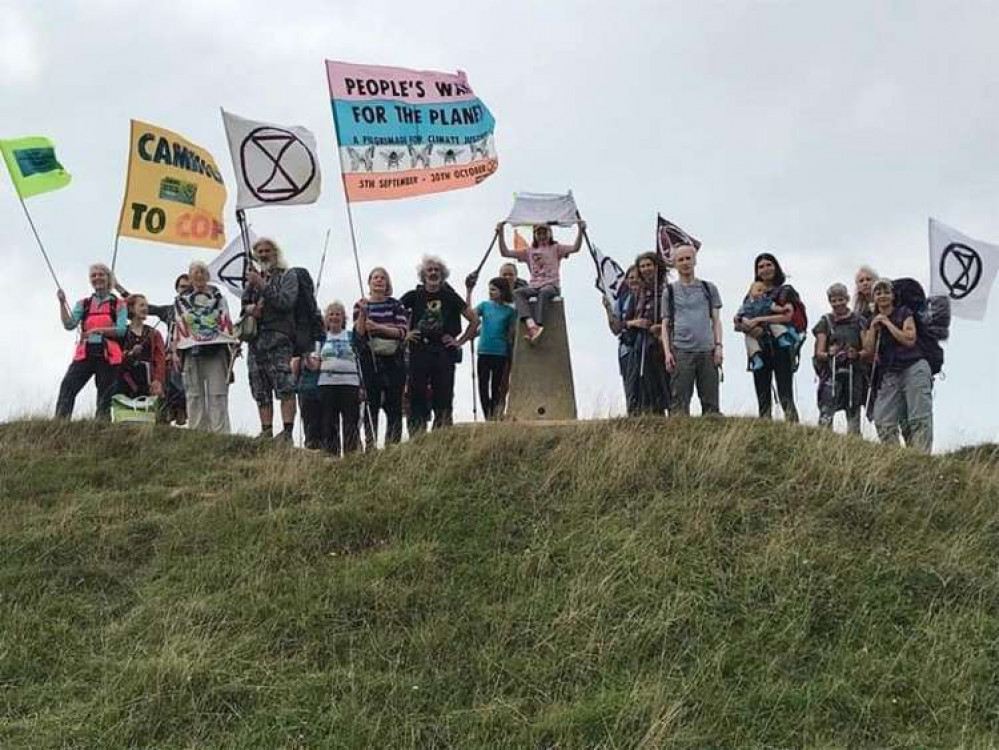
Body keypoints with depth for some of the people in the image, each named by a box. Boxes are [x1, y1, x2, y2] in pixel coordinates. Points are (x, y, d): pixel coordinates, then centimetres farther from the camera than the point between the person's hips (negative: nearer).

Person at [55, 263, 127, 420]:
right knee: (67, 388, -15)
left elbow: (121, 330, -6)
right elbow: (69, 324, 2)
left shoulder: (118, 305, 8)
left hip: (108, 356, -2)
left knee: (105, 397, 1)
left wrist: (97, 330, -13)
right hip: (85, 354, 2)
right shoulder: (83, 304, 15)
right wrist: (62, 303, -8)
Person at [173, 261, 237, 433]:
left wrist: (233, 346, 0)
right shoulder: (182, 300, 13)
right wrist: (175, 352, 4)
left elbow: (227, 322, 10)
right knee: (194, 395, 1)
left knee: (217, 395, -7)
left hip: (216, 350, -1)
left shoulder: (217, 297, 12)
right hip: (191, 352, 1)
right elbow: (177, 328, 11)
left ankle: (220, 432, -9)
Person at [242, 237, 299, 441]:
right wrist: (249, 308, -6)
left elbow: (286, 301, -9)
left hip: (279, 338, -6)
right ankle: (266, 433, 6)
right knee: (261, 393, 4)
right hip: (256, 340, 6)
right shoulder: (254, 277, 23)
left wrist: (262, 285, -12)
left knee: (285, 389, -17)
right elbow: (244, 304, 17)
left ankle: (287, 432, -21)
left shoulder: (288, 275, 7)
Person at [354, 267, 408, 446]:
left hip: (394, 360, 1)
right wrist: (363, 313, -14)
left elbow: (402, 332, -4)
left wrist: (377, 327, -14)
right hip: (370, 360, -1)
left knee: (394, 405, -2)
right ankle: (370, 446, -7)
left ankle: (393, 444, 0)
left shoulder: (396, 305, 8)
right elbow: (358, 334, 0)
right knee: (371, 404, -6)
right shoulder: (361, 305, 8)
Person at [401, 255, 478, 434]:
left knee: (443, 398, -1)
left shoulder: (450, 297, 7)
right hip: (419, 351, 0)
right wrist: (403, 334, 4)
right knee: (417, 397, -4)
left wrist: (460, 341, 7)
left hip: (444, 353, 1)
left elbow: (474, 319, 13)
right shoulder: (414, 296, 5)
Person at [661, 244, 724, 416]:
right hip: (681, 351, -1)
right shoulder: (670, 291, 12)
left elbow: (716, 320, 13)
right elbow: (665, 324, 10)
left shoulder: (709, 289, 15)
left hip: (707, 350, 1)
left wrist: (718, 345, 0)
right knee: (680, 401, -6)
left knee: (711, 401, -1)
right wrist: (667, 352, -1)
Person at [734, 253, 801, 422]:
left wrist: (758, 320, -13)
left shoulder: (786, 291, 7)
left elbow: (787, 316, -10)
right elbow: (739, 322, 10)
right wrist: (748, 327, -13)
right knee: (763, 400, 4)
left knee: (785, 397, -11)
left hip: (781, 348, -4)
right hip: (759, 350, 4)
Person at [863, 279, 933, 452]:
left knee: (919, 420, -10)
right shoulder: (872, 321, 17)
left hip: (913, 369, -5)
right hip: (889, 375, 5)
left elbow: (909, 340, -10)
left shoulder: (904, 313, 4)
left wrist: (887, 323, -6)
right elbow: (869, 350, 7)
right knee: (883, 422, -6)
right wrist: (873, 327, -1)